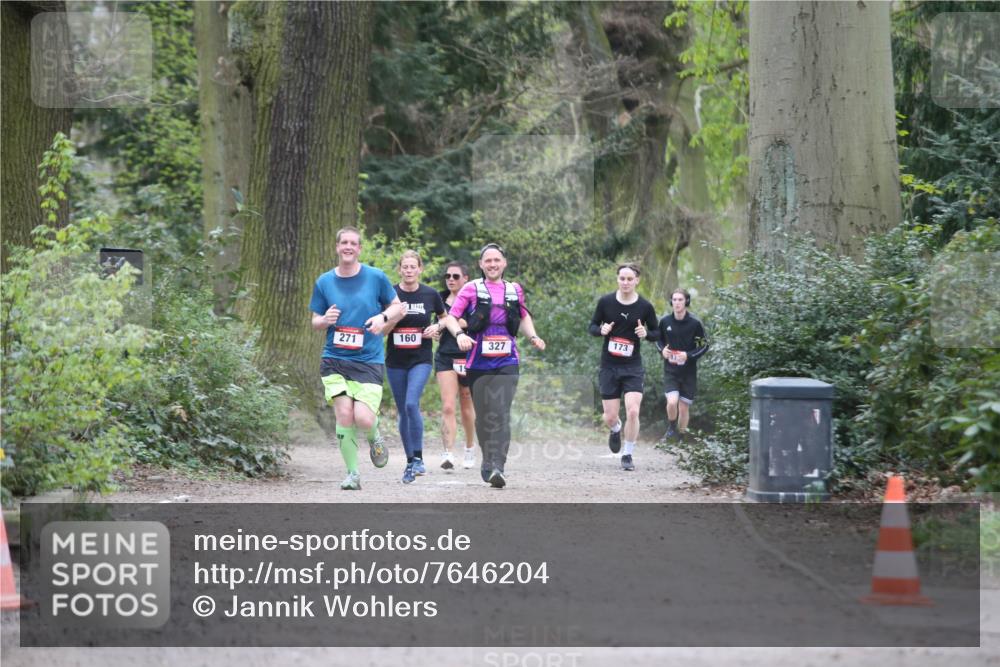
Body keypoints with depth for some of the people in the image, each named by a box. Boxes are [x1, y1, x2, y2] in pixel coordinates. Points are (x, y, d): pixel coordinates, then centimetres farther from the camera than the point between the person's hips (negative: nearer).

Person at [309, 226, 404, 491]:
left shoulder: (376, 277, 1)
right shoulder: (324, 282, 5)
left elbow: (398, 308, 11)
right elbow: (315, 322, 13)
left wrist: (383, 317, -10)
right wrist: (325, 320, -10)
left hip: (369, 360, -1)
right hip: (334, 360, 2)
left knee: (362, 418, -16)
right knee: (344, 415, -10)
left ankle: (374, 438, 21)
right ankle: (352, 473, 5)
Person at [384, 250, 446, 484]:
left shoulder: (430, 295, 0)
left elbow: (445, 317, 17)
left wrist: (436, 327, -4)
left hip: (421, 360, -2)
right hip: (395, 361, 2)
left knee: (412, 404, -21)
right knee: (403, 412, 7)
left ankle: (418, 459, -14)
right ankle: (410, 461, 19)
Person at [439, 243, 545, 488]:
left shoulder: (514, 290, 11)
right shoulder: (472, 289, 2)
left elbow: (524, 317, 26)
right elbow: (451, 317, -2)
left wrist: (532, 336, 9)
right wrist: (459, 334, -21)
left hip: (507, 362, 0)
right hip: (479, 363, 0)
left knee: (501, 414, -14)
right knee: (483, 415, 7)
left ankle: (497, 467, -21)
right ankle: (488, 460, 27)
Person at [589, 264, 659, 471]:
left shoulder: (645, 307, -4)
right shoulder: (605, 302, -3)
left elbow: (656, 334, 7)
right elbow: (592, 326, 7)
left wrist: (646, 334, -16)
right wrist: (601, 330, -16)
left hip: (633, 367, -1)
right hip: (609, 366, 1)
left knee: (633, 411, -16)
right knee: (609, 417, 3)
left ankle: (628, 456, 3)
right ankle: (616, 430, 41)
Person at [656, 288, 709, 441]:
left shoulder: (694, 323, -10)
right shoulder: (665, 321, -4)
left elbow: (704, 345, -2)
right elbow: (659, 339, 14)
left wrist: (688, 355, -17)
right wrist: (662, 350, -8)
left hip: (688, 371, -1)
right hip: (670, 370, 1)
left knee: (684, 407, 5)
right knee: (672, 401, -19)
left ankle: (680, 434, 27)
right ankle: (671, 427, 11)